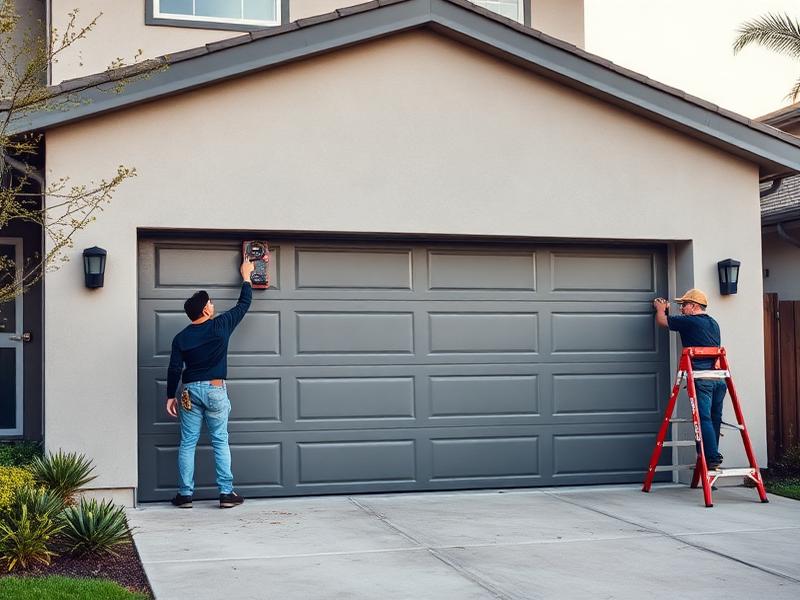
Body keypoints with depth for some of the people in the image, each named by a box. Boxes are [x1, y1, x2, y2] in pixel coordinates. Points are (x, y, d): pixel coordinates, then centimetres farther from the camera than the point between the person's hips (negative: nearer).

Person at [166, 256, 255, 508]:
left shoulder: (181, 338, 0)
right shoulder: (221, 326, -5)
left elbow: (174, 369, 0)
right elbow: (243, 305, 7)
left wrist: (171, 396, 10)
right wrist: (246, 276, 19)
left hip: (190, 390, 2)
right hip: (215, 389, -1)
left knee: (188, 443, 6)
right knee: (220, 442, 4)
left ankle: (185, 494, 6)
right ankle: (226, 492, 2)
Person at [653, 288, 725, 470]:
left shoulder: (688, 322, -1)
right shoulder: (713, 324, 21)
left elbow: (661, 321, 10)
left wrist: (660, 308, 31)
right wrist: (667, 311, 43)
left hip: (701, 377, -7)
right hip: (719, 377, 8)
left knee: (704, 419, -8)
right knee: (714, 418, 10)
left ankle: (712, 459, -13)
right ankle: (713, 456, 13)